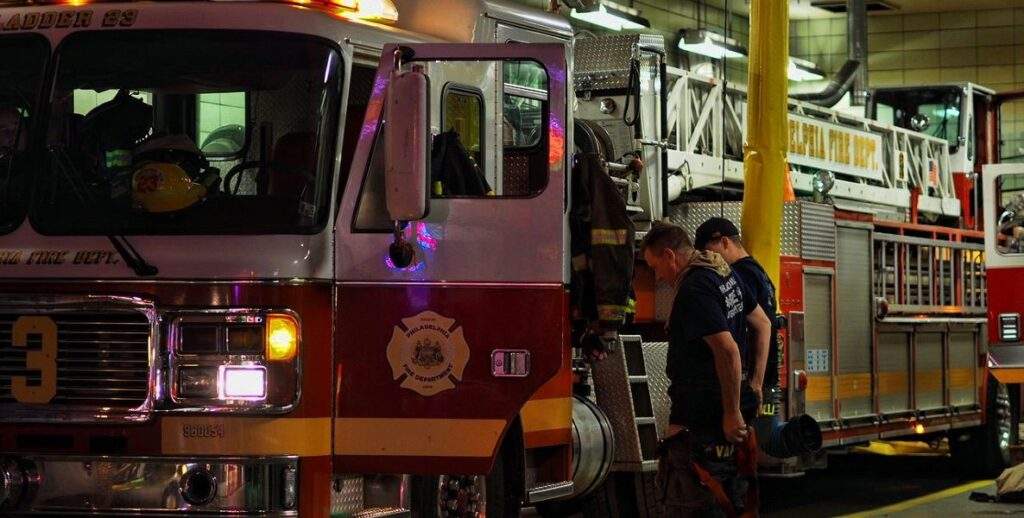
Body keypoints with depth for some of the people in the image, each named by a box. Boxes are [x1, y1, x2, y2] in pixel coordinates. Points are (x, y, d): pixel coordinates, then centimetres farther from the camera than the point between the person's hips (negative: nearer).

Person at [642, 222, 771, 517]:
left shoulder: (694, 290, -20)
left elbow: (727, 349, -28)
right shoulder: (726, 275, 10)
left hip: (699, 419, -10)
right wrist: (756, 384, 19)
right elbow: (763, 324, 20)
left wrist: (732, 413, -23)